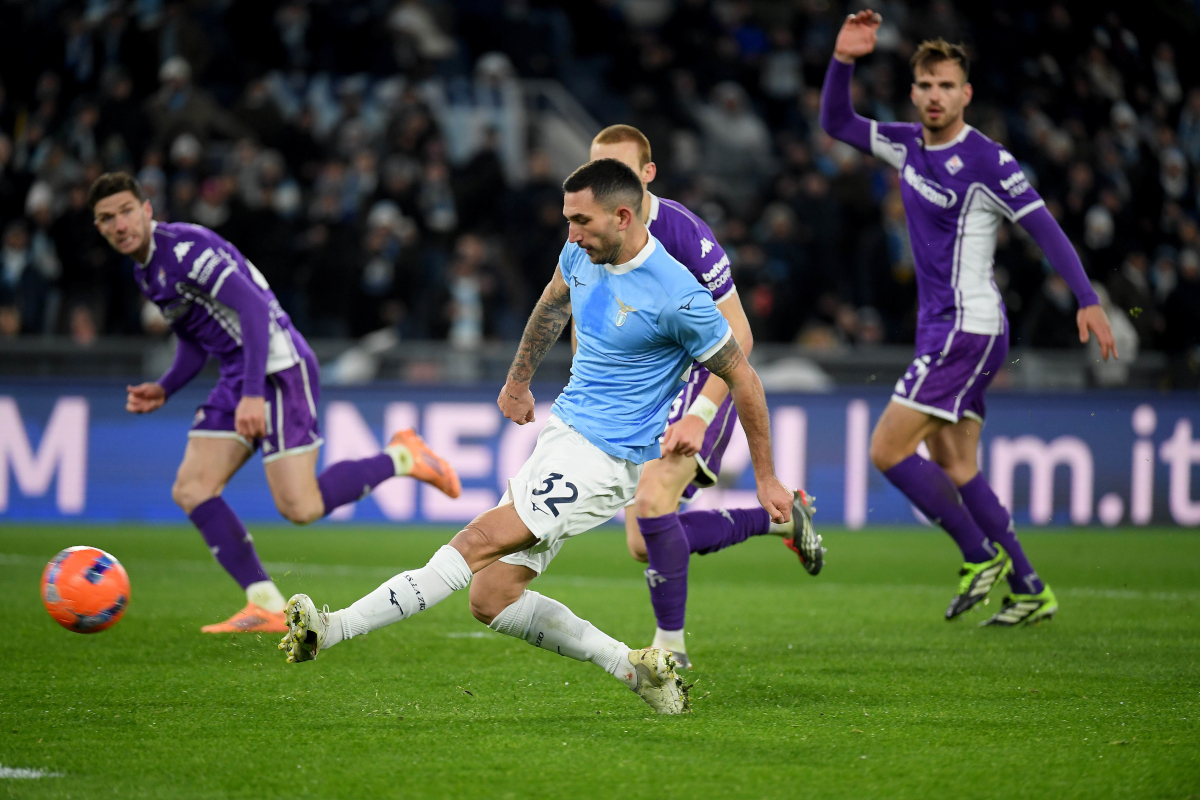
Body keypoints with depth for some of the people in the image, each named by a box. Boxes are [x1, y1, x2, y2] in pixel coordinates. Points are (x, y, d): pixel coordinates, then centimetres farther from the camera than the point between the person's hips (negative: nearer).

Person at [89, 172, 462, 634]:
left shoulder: (183, 248, -15)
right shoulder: (147, 271, 16)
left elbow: (253, 306, -24)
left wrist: (253, 394, -31)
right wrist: (163, 390, 8)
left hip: (278, 369, -9)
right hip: (238, 377, 9)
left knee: (300, 507, -15)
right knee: (191, 491, -3)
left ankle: (401, 458, 7)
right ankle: (267, 606, -4)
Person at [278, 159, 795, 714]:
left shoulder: (677, 295, -18)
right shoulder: (583, 254, 3)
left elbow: (742, 378, -7)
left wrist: (766, 477, 0)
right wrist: (518, 380, 33)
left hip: (604, 459, -9)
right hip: (560, 434, 9)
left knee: (478, 543, -20)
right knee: (491, 598, 0)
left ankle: (332, 629, -22)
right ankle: (638, 671, 5)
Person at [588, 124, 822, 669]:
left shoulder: (683, 232, -22)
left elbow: (738, 336, -20)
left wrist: (699, 416, -28)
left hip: (702, 383, -7)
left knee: (651, 501, -28)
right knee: (642, 545, 5)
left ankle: (670, 643, -11)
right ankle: (782, 518, 25)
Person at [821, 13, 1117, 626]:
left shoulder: (987, 161, -13)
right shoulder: (908, 145, 9)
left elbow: (1042, 227, -12)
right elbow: (835, 123, 16)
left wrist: (1087, 301, -18)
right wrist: (842, 60, -1)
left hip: (968, 328, -8)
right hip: (941, 328, 8)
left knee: (889, 450, -11)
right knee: (954, 469, 8)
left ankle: (982, 557, -2)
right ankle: (1029, 591, 12)